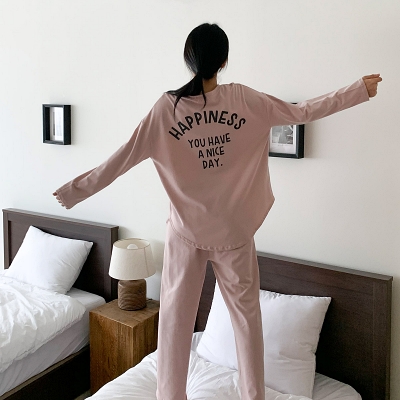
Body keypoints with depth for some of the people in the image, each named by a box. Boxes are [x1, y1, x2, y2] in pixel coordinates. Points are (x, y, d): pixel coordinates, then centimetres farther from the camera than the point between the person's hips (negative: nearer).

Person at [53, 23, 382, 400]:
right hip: (234, 231, 1)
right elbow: (302, 112, -3)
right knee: (246, 316, 16)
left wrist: (74, 190, 0)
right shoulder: (244, 99, -9)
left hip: (186, 232, 0)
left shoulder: (167, 107, -10)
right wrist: (360, 89, 8)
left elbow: (122, 158, -9)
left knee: (175, 319, 12)